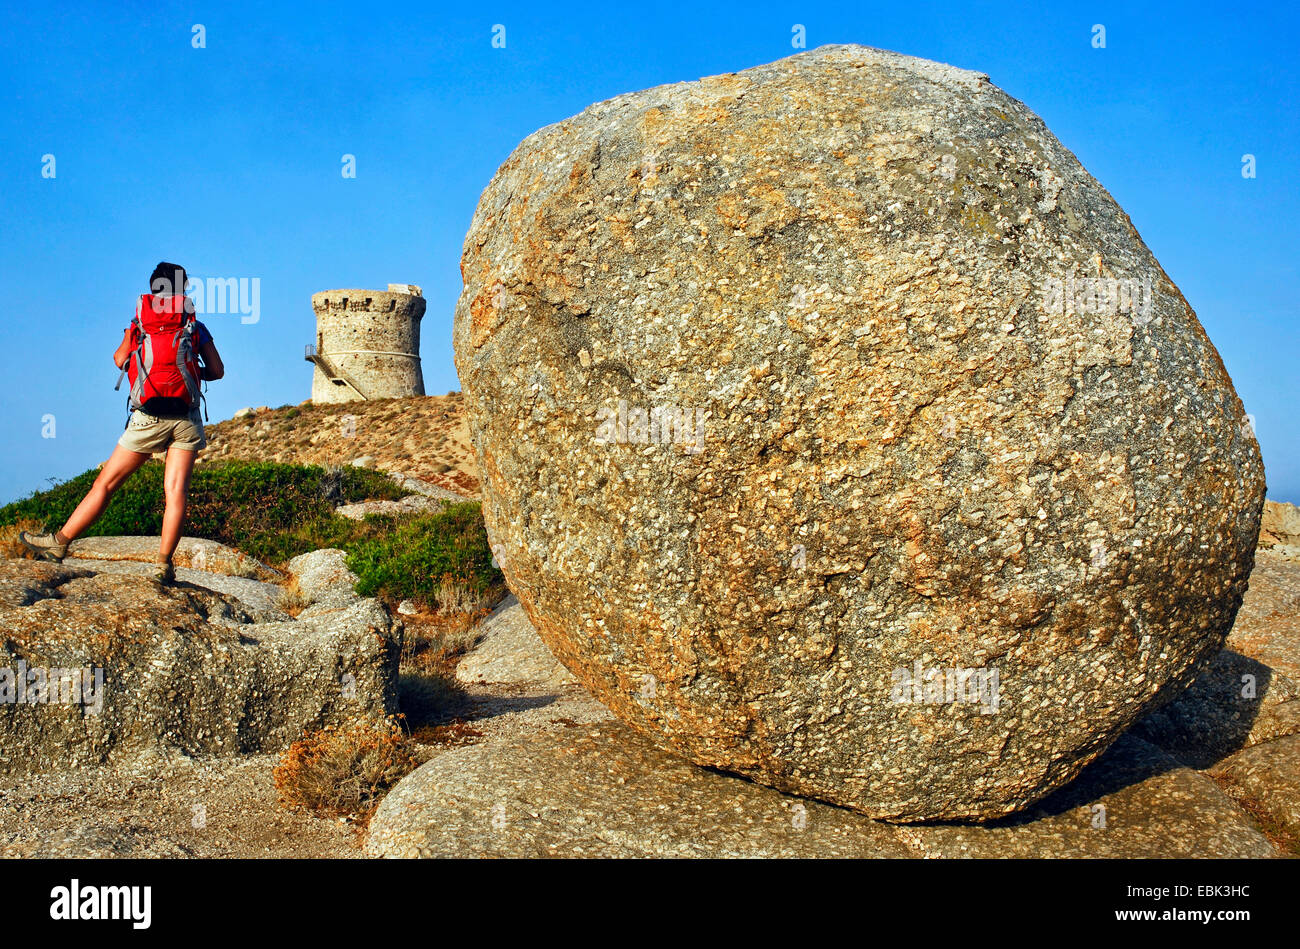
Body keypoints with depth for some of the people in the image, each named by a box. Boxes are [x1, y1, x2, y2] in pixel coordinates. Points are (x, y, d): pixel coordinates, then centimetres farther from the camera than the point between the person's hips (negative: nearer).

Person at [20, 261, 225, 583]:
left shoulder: (139, 324, 8)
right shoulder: (197, 327, 7)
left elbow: (119, 361, 20)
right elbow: (217, 371, 8)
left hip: (149, 418, 0)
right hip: (187, 419, 0)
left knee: (106, 482, 6)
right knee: (176, 491, -4)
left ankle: (59, 542, 13)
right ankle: (164, 563, -12)